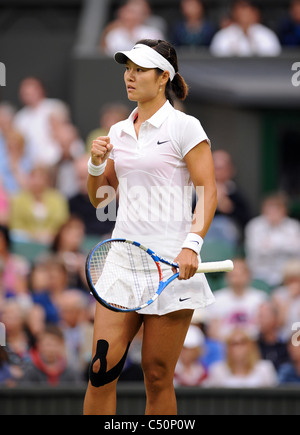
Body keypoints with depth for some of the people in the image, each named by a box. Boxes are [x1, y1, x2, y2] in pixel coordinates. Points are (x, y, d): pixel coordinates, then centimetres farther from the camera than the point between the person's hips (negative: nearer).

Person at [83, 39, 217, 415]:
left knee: (158, 375, -3)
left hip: (171, 263, -5)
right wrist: (96, 164, 3)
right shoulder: (118, 132, 15)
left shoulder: (184, 127, -2)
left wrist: (192, 245, -18)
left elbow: (208, 192, -7)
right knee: (103, 366, -6)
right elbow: (99, 198, 23)